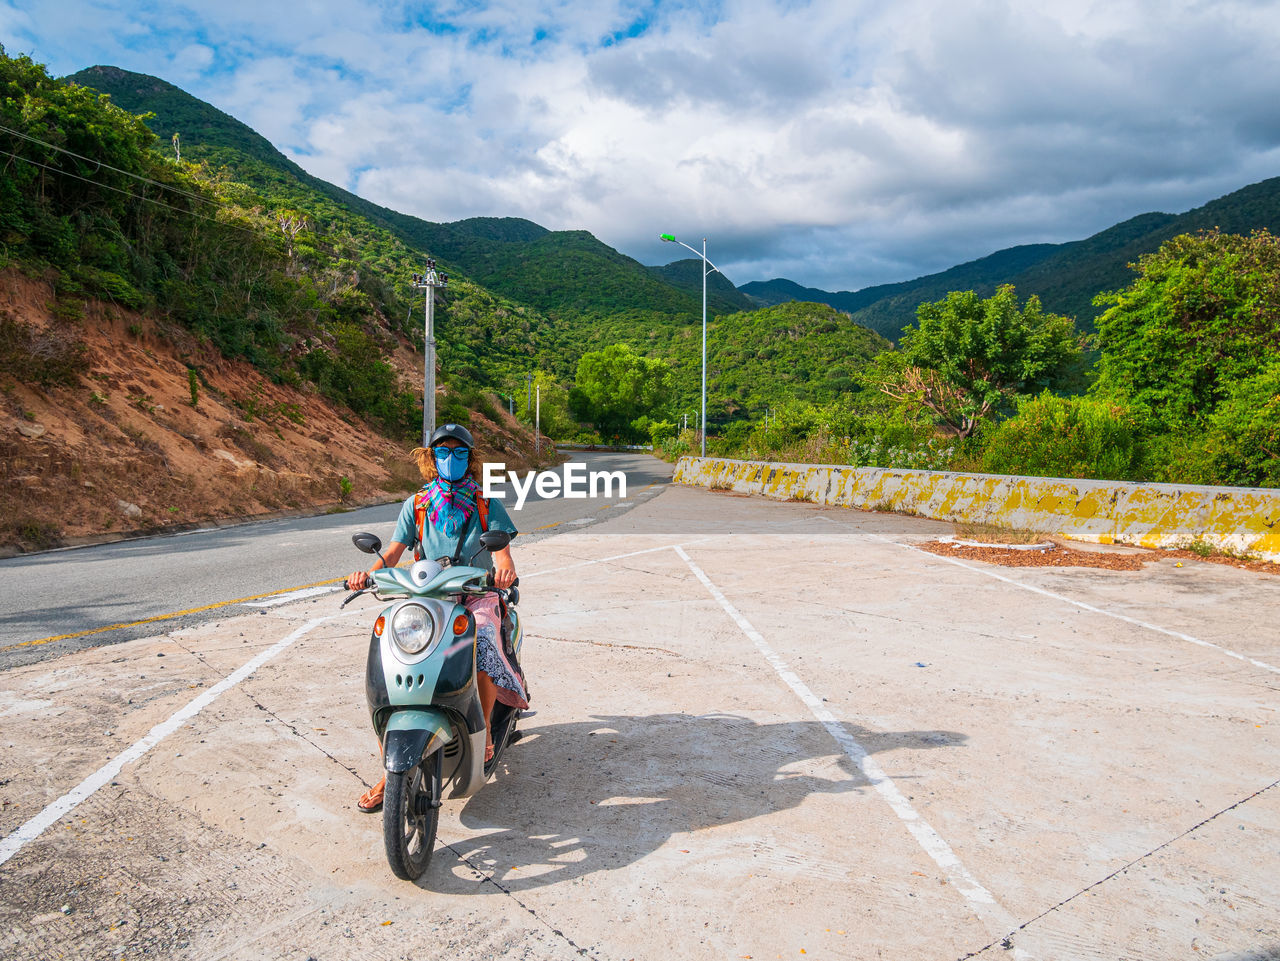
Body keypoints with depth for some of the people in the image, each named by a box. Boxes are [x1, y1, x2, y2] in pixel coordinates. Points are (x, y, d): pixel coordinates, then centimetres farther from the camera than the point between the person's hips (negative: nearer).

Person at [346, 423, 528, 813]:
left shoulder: (486, 505, 6)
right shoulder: (416, 506, 10)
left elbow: (503, 553, -4)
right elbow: (393, 552, 4)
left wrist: (505, 569, -28)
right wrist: (369, 573, -17)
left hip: (476, 596, -2)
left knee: (483, 647, -34)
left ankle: (484, 728, -6)